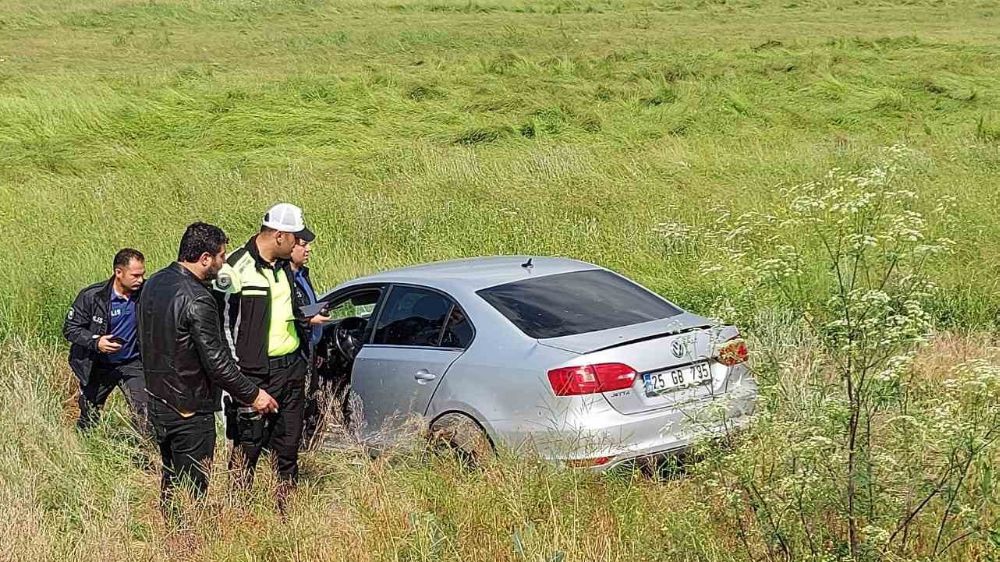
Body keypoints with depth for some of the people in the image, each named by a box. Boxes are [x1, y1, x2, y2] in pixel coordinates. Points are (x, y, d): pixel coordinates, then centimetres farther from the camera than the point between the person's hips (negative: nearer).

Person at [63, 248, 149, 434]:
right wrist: (95, 342, -25)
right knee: (88, 420, 15)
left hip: (132, 364, 0)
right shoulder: (91, 296, -16)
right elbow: (70, 328, -9)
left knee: (146, 417, -13)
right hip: (97, 366, 0)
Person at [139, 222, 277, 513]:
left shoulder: (154, 283, 4)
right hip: (190, 410, -9)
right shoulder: (197, 300, -24)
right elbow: (217, 361, -22)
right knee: (192, 488, 1)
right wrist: (253, 394, -12)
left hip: (158, 402, 9)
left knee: (171, 478, 21)